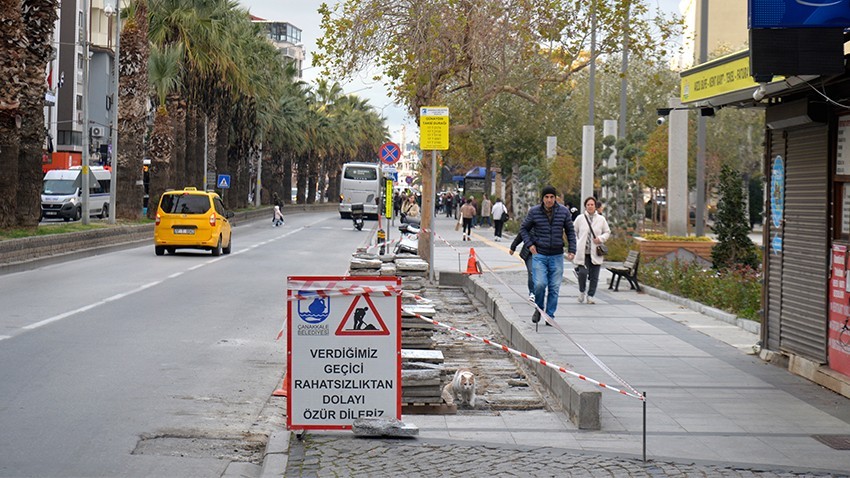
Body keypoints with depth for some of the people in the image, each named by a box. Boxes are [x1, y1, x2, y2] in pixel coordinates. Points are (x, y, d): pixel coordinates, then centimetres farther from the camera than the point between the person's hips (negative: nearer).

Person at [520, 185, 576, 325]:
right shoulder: (534, 211, -2)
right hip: (539, 255, -2)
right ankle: (538, 308, 12)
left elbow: (570, 231, 10)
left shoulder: (564, 211, 1)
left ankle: (550, 315, 14)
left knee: (554, 288, 2)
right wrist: (529, 244, -3)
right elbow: (524, 228, 10)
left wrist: (571, 250, 3)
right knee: (540, 284, -14)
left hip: (557, 256, 2)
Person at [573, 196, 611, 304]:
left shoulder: (601, 219, 6)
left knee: (594, 276, 1)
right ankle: (582, 291, 12)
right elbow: (574, 232, 12)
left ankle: (590, 296, 15)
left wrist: (601, 238, -5)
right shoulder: (580, 218, 4)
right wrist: (576, 244, -1)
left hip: (596, 253, 1)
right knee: (583, 272, -15)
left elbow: (607, 232, 15)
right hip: (583, 252, -1)